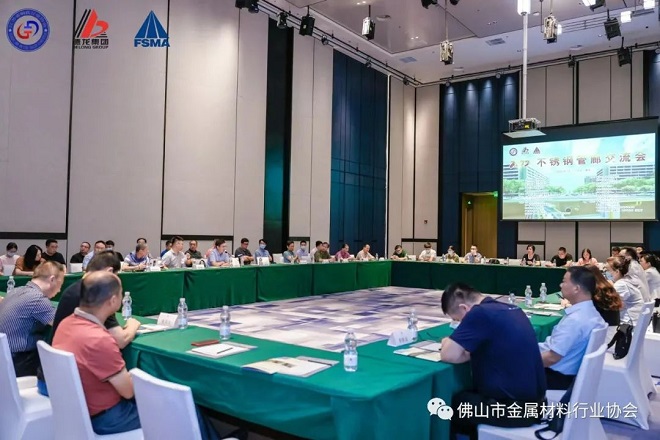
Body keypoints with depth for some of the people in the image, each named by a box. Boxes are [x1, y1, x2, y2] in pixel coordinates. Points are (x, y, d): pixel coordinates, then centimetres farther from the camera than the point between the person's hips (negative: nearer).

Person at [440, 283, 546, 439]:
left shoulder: (480, 314, -19)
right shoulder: (510, 309, 6)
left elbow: (449, 356, -19)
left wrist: (447, 343, 2)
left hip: (513, 408, -8)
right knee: (464, 393, 25)